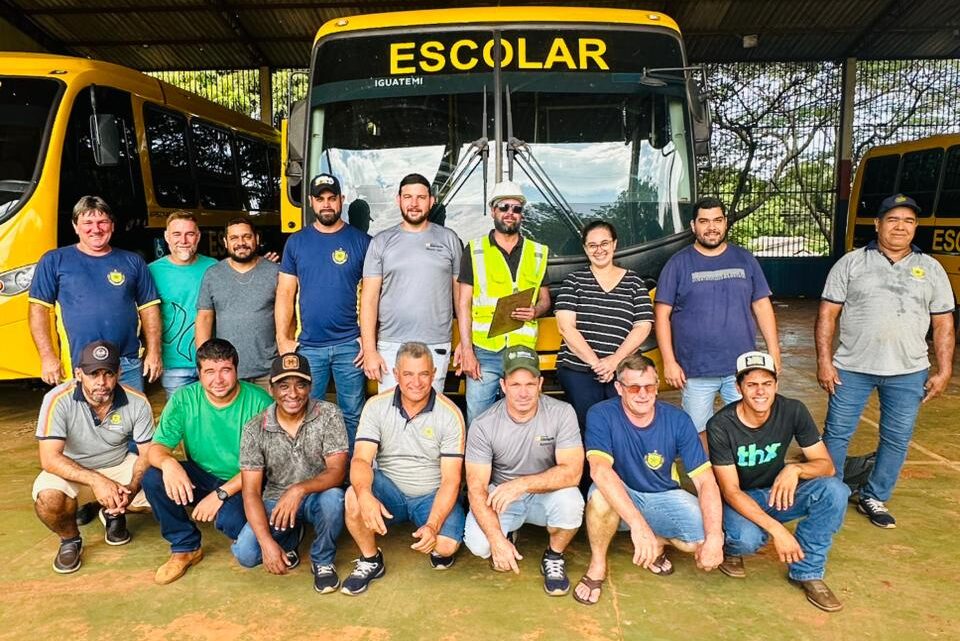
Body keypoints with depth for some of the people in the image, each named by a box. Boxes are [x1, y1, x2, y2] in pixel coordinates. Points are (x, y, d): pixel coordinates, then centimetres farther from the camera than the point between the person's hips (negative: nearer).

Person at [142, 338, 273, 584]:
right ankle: (185, 546, 0)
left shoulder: (259, 402, -18)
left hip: (243, 484, -4)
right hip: (201, 478, 4)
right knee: (153, 478, -21)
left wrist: (221, 494, -25)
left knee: (230, 519, -34)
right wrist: (167, 462, -35)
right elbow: (157, 447, -10)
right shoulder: (183, 400, -8)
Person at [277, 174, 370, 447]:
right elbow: (285, 293, 6)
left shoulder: (361, 241, 2)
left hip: (349, 345, -1)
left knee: (352, 414, 7)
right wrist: (283, 339, -1)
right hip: (308, 346, 2)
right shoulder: (296, 242, 7)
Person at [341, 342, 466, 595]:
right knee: (353, 496, -30)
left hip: (432, 495, -1)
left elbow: (451, 479, -15)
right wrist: (365, 495, -41)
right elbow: (361, 459, -18)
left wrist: (432, 525, -29)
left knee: (446, 544, -27)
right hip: (389, 489, 1)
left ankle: (437, 549, 13)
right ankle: (370, 560, -2)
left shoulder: (450, 414, -14)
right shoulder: (376, 406, -10)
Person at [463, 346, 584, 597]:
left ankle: (554, 557, 1)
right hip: (500, 496, 0)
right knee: (477, 543, -26)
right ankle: (507, 535, 13)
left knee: (570, 501, -33)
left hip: (545, 494, 0)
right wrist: (497, 540, -30)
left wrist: (522, 484, -36)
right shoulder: (483, 425, -18)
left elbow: (572, 472, -23)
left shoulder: (562, 413, -18)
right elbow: (476, 487, -18)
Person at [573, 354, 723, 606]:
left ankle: (656, 542, 11)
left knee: (705, 536, -23)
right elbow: (599, 470, -37)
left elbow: (706, 481, -16)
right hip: (618, 500, -2)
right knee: (602, 493, -36)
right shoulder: (601, 415, -21)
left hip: (663, 498, 3)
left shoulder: (678, 420, -14)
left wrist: (715, 537, -30)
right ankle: (597, 566, -9)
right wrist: (637, 523, -49)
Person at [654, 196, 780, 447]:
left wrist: (774, 352, 2)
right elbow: (661, 314, -4)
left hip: (742, 367, 2)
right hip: (696, 370, -2)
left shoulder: (745, 259, 6)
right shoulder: (678, 263, -2)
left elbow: (762, 306, 8)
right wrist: (669, 361, -10)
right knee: (699, 431, 9)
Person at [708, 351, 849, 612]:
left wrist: (796, 469, -35)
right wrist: (776, 529, -35)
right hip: (738, 500, -4)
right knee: (748, 538, -36)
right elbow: (730, 491, -23)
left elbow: (826, 465, -12)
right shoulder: (720, 426, -24)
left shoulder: (793, 411, -15)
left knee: (835, 491, -23)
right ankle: (731, 546, 3)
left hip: (776, 493, 4)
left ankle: (807, 571, -6)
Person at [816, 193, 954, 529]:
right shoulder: (851, 263, -1)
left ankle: (874, 498, 27)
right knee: (836, 433, 5)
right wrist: (824, 361, -9)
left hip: (909, 373, 2)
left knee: (897, 439, 9)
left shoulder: (931, 269, 6)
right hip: (852, 368, -2)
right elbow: (827, 314, -3)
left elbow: (944, 324, 8)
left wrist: (944, 371, 2)